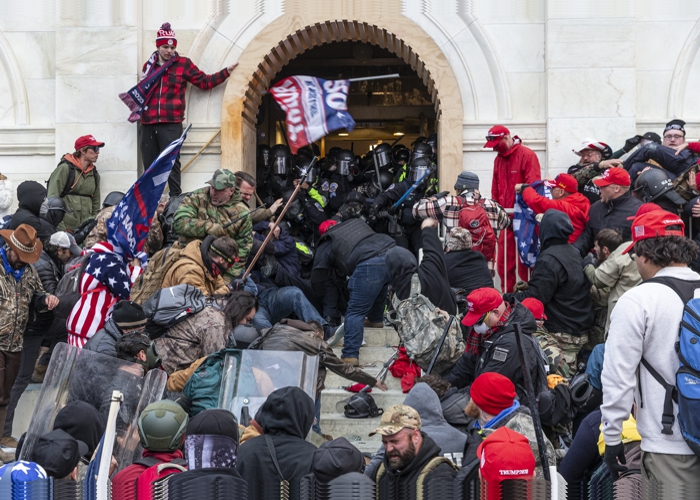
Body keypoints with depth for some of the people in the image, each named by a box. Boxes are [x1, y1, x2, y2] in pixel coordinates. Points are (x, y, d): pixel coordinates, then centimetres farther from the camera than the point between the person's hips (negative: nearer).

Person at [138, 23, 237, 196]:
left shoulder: (183, 64, 5)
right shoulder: (148, 65, 15)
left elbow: (205, 82, 6)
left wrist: (226, 72, 0)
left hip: (171, 124, -4)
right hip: (148, 124, 4)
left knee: (172, 163, -5)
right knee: (149, 165, 7)